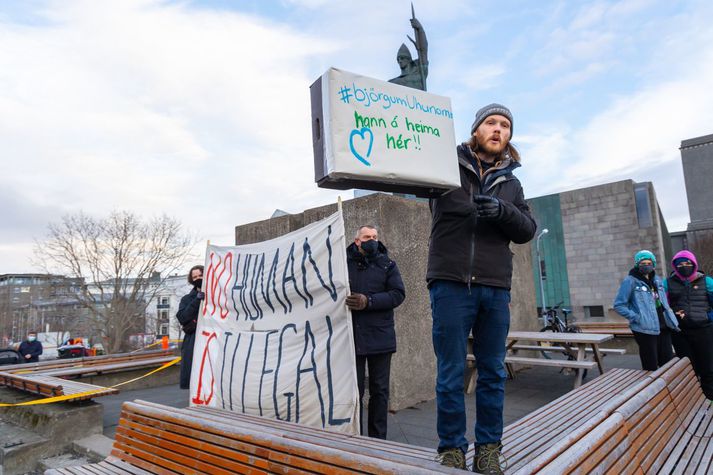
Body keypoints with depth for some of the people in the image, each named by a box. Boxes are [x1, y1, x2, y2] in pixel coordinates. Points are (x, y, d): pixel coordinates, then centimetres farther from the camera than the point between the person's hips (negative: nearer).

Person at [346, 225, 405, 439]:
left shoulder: (387, 265, 6)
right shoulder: (344, 263, 5)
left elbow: (398, 293, -5)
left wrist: (369, 302, -17)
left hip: (380, 336, 1)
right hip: (351, 336, 0)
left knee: (379, 390, 9)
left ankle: (377, 439, 21)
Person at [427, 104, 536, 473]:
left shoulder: (510, 182, 17)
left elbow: (527, 230, 10)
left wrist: (502, 211, -10)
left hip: (495, 289, 4)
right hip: (451, 283, -4)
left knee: (493, 373, 10)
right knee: (451, 373, 1)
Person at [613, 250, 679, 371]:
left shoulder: (657, 280, 14)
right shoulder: (630, 281, -8)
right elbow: (619, 305, -9)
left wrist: (670, 318, 15)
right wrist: (637, 318, -17)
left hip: (663, 328, 7)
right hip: (645, 329, -6)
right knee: (651, 367, 0)